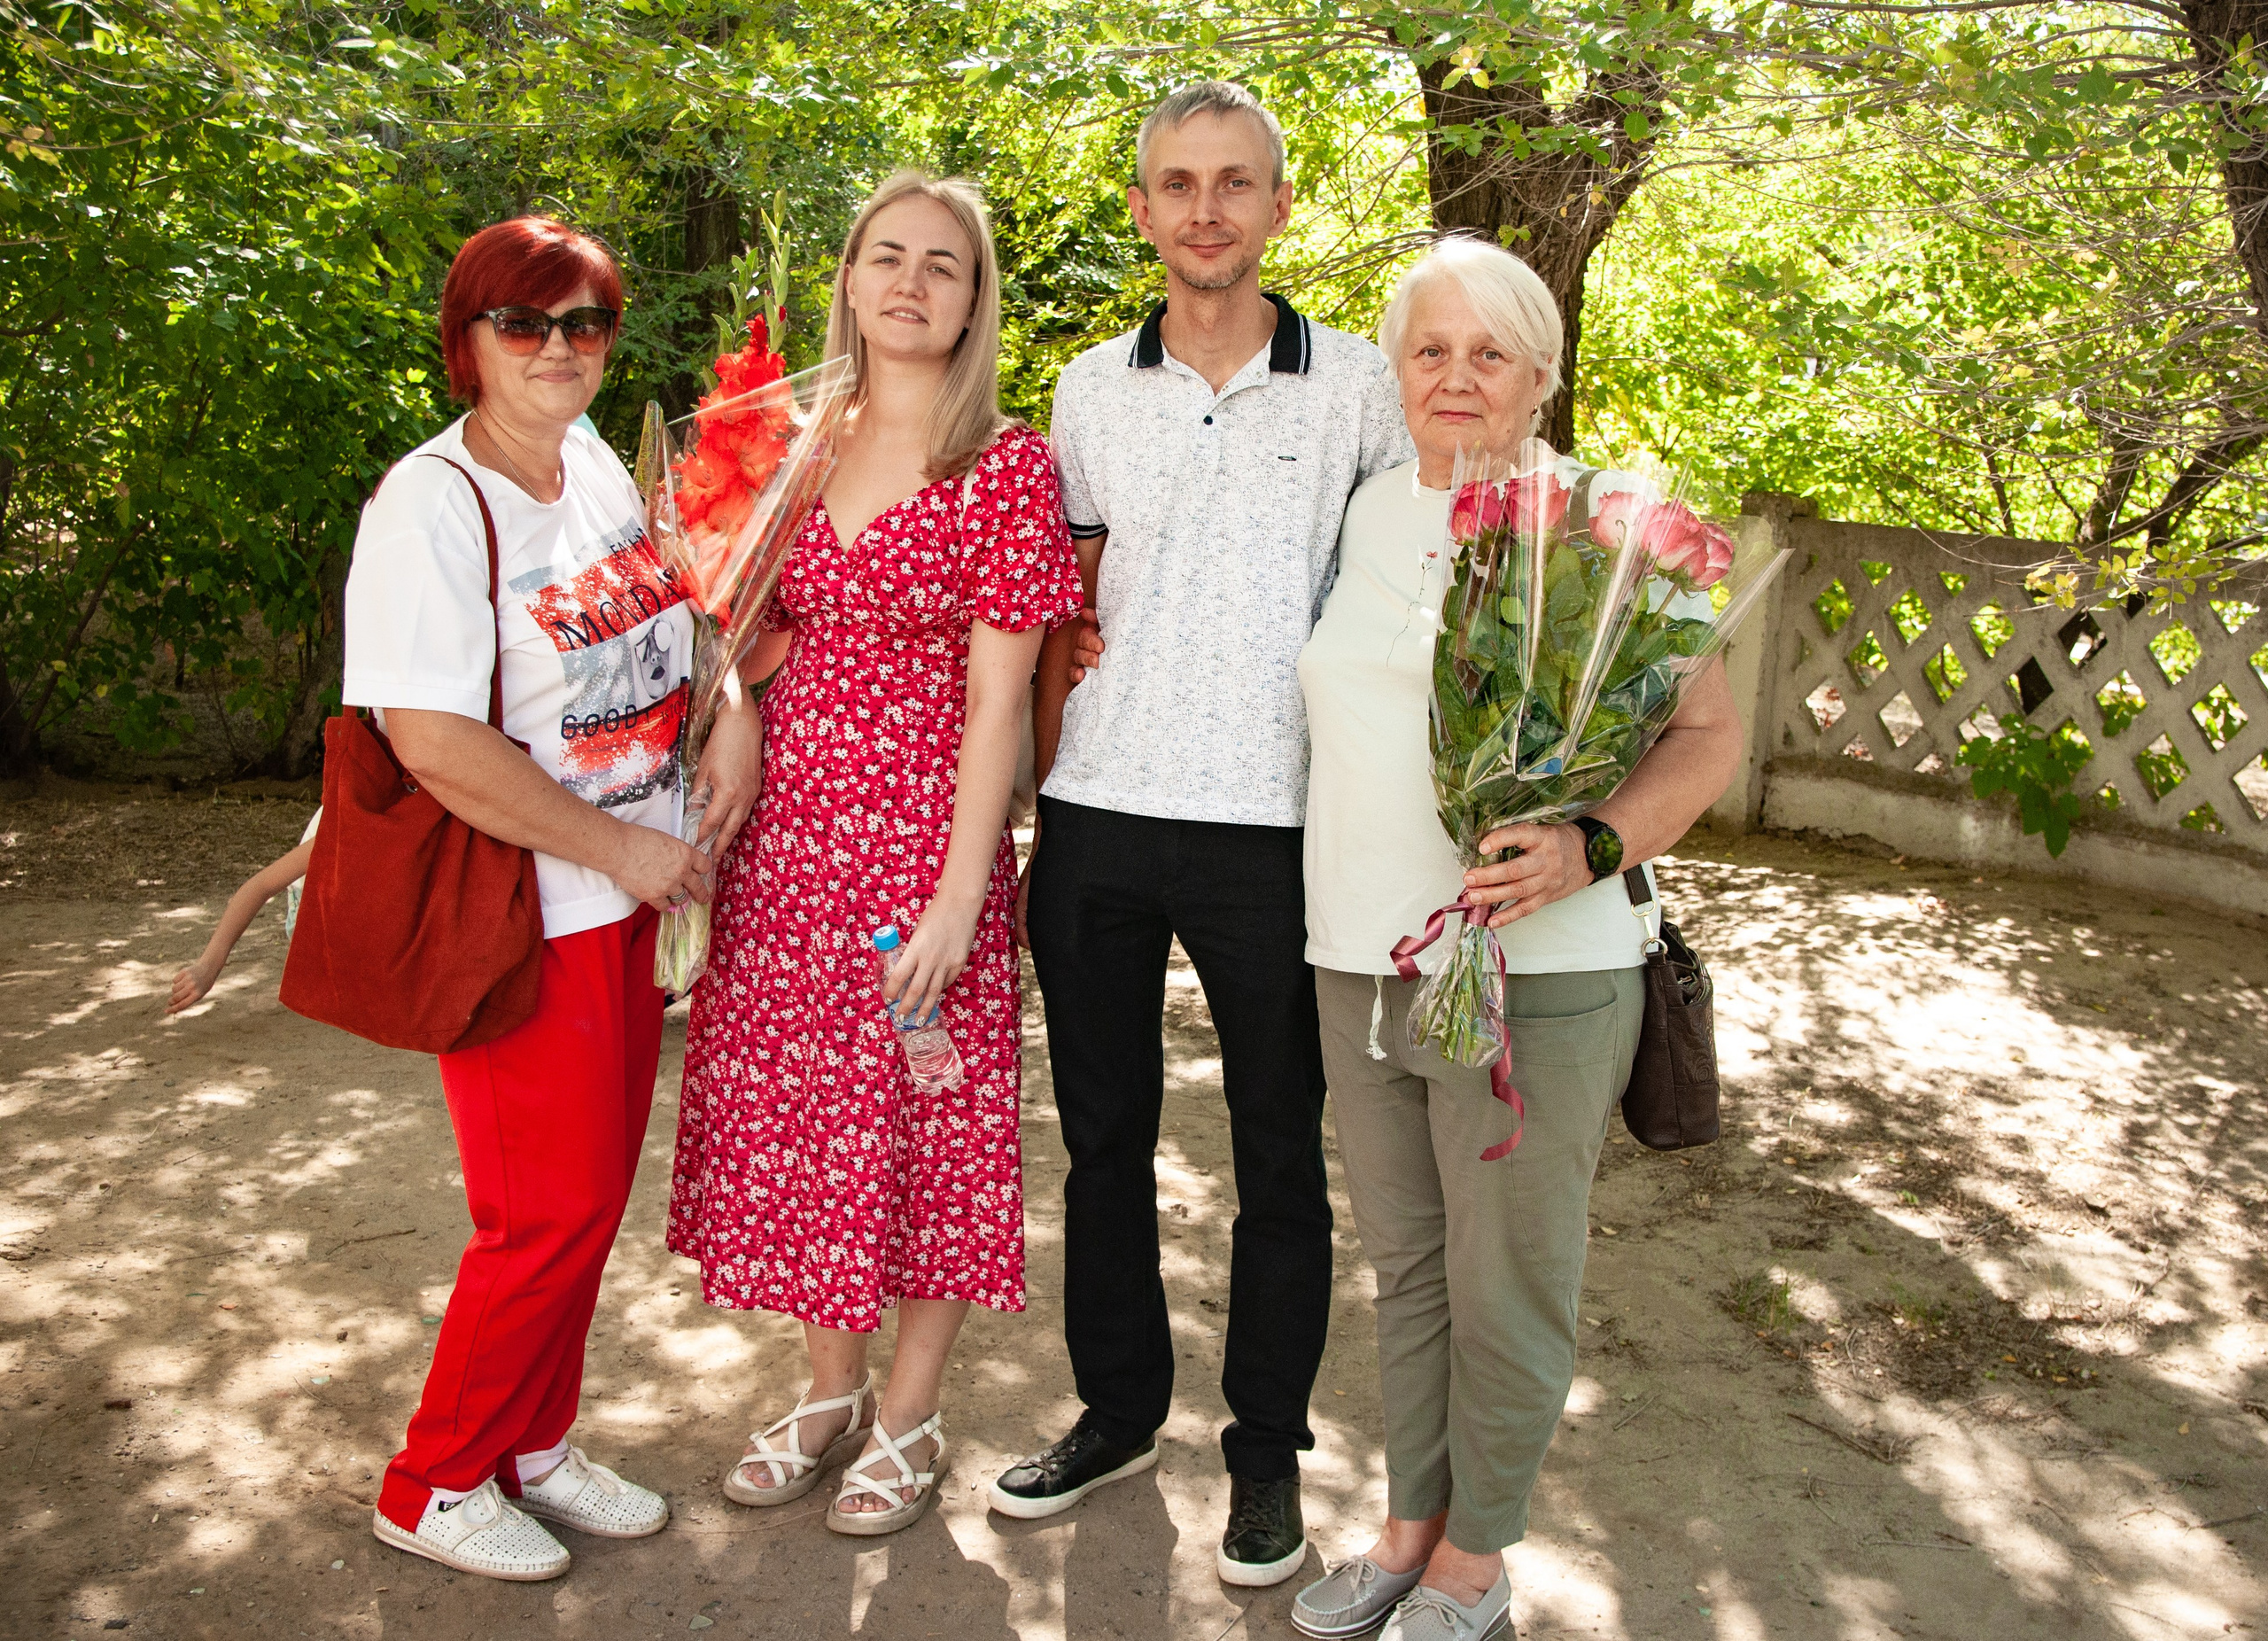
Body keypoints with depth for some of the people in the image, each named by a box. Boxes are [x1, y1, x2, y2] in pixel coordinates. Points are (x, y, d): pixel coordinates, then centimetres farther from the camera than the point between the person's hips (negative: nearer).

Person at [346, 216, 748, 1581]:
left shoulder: (594, 465, 8)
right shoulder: (430, 505, -16)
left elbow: (683, 604, 22)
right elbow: (436, 744, -23)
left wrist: (736, 706, 1)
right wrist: (623, 847, -16)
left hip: (626, 900, 8)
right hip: (520, 915, -8)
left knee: (597, 1190, 14)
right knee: (554, 1212, -1)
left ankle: (534, 1444, 33)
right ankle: (436, 1484, 21)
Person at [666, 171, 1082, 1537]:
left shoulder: (1006, 465, -6)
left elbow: (997, 694, -11)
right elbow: (757, 649, 15)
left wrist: (958, 893, -15)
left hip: (924, 832, -5)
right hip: (786, 829, 5)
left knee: (921, 1118, 6)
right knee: (794, 1109, 13)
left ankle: (912, 1413, 26)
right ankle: (830, 1388, 34)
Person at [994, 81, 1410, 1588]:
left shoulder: (1358, 386, 1)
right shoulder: (1089, 390, 9)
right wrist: (1041, 783, 8)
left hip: (1272, 825, -3)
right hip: (1098, 816, 3)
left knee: (1281, 1153, 7)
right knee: (1104, 1129, 12)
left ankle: (1269, 1450, 24)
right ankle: (1119, 1410, 30)